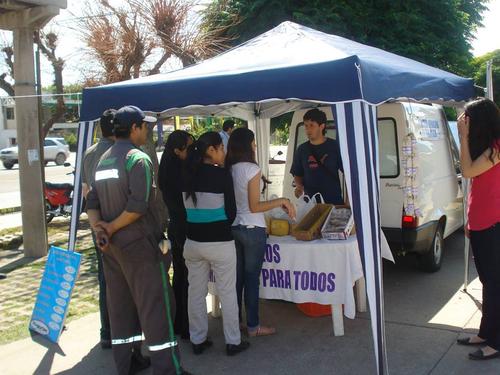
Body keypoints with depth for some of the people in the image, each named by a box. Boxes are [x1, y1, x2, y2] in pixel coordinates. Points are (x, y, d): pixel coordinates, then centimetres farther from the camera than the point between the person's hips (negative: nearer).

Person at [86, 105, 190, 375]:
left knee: (120, 306, 14)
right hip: (140, 244, -8)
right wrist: (111, 227, -13)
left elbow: (92, 200, 8)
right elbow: (139, 205, -23)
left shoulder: (104, 160, 13)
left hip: (112, 246, 8)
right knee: (155, 307, -2)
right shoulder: (138, 158, -13)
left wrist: (98, 227, -6)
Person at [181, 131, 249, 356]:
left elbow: (186, 208, 7)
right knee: (227, 293, 8)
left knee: (196, 292, 14)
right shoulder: (222, 174, -12)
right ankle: (233, 342, 18)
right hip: (219, 242, -5)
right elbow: (231, 212, -7)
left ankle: (197, 340, 24)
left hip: (193, 241, 5)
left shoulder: (187, 175, 1)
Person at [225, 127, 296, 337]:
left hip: (232, 227, 6)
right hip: (252, 229, -6)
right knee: (252, 278, 4)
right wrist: (281, 201, -9)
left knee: (237, 276, 15)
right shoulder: (252, 169, -16)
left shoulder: (228, 169, 3)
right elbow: (254, 206, -16)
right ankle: (253, 326, 15)